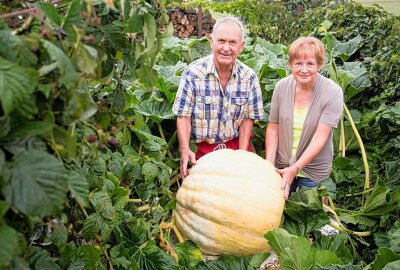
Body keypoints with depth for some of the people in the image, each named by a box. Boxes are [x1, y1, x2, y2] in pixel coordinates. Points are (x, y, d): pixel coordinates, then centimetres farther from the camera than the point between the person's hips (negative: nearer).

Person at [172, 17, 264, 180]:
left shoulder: (249, 77, -5)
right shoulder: (193, 73, -13)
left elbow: (247, 118, -1)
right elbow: (183, 116, -10)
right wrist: (185, 150, -22)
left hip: (237, 144, 2)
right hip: (204, 148, -2)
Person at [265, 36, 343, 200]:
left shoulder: (333, 93, -18)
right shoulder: (281, 87, -10)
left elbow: (320, 137, -21)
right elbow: (273, 127, -4)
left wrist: (295, 168, -28)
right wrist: (268, 163, -13)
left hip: (314, 170, -2)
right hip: (281, 166, 3)